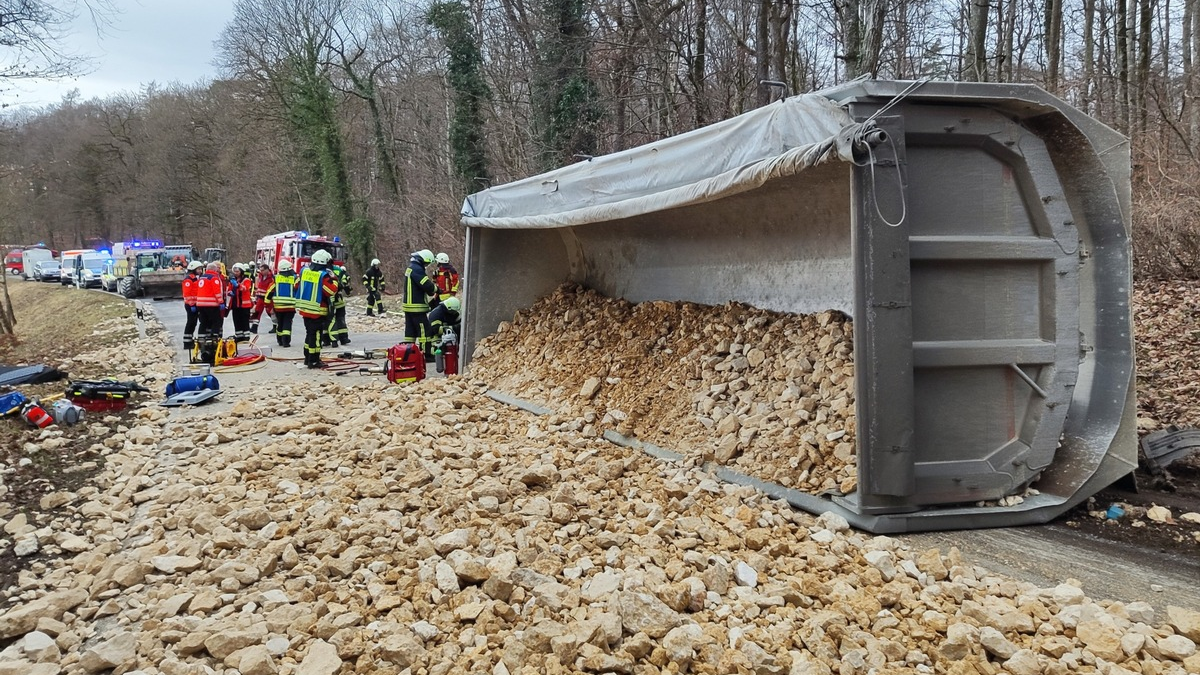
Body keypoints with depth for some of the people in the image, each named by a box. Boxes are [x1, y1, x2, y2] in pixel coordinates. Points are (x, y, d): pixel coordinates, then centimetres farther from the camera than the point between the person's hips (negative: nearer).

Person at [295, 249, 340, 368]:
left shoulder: (304, 270, 5)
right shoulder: (324, 275, -16)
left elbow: (297, 286, 14)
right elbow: (331, 291, -20)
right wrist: (333, 278, -9)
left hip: (304, 308, 7)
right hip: (317, 311, -7)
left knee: (309, 333, 19)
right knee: (316, 335, -1)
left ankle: (307, 358, 27)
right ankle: (314, 361, 0)